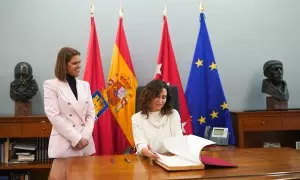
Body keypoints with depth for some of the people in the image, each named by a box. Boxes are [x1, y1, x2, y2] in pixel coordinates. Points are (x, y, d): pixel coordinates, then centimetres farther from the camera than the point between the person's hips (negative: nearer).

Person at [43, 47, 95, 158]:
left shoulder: (85, 85, 11)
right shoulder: (51, 85, -2)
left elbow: (91, 113, 8)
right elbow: (54, 116, -10)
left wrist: (85, 137, -7)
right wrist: (76, 139, -14)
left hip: (85, 144, 4)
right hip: (64, 146, -4)